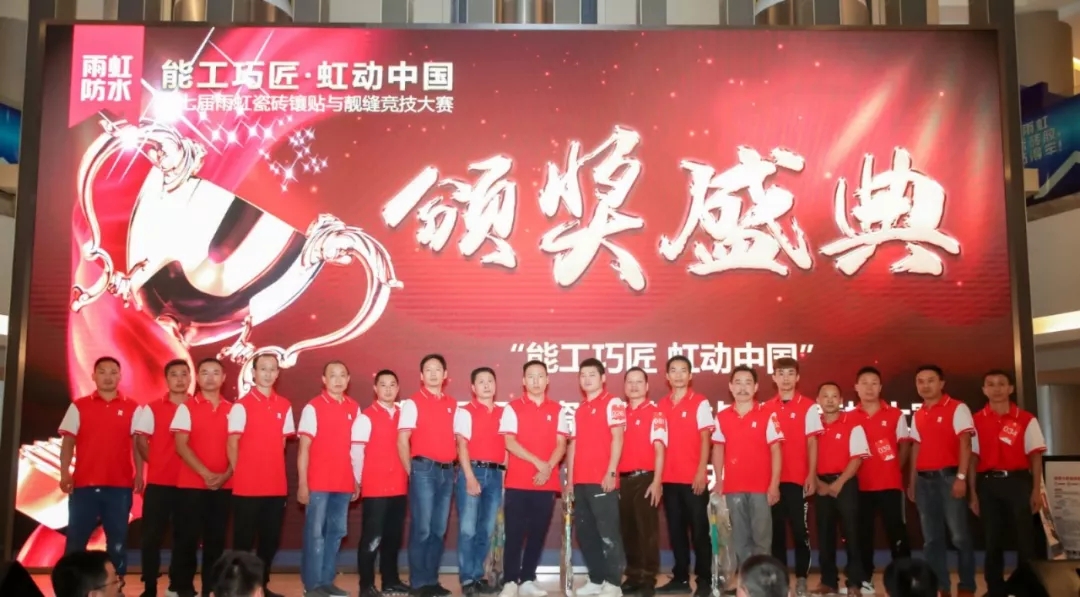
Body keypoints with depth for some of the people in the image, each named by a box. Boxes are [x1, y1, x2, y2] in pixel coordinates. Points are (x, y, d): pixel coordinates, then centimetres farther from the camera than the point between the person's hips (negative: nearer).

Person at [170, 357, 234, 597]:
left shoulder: (232, 409, 9)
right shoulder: (186, 407, 1)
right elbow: (181, 445, -6)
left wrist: (226, 474, -9)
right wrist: (206, 474, -15)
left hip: (223, 486, 3)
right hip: (191, 484, -2)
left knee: (216, 538, 6)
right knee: (187, 538, 0)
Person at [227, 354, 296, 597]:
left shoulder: (284, 406, 8)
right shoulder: (241, 405, -6)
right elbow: (233, 443, -4)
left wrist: (272, 470, 8)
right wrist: (240, 474, -1)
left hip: (276, 485, 4)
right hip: (247, 486, -4)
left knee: (271, 538, 11)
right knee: (244, 539, 4)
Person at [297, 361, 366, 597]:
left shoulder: (354, 409, 9)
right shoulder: (313, 407, -4)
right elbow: (304, 447, -6)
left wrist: (357, 480, 11)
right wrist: (302, 483, -10)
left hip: (343, 482, 5)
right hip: (318, 482, -5)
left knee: (337, 531, 10)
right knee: (315, 532, 0)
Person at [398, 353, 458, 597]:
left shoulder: (452, 405, 13)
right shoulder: (413, 403, -2)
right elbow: (402, 440, -5)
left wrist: (453, 468, 6)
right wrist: (412, 471, -4)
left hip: (447, 471, 5)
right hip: (424, 470, -5)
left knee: (439, 529, 9)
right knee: (422, 528, -3)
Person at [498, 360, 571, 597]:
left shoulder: (557, 410, 9)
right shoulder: (513, 408, 2)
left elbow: (561, 444, 3)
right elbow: (510, 443, -6)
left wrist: (548, 468, -14)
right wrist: (538, 463, -15)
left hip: (547, 483, 2)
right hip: (517, 482, -2)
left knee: (538, 533, 6)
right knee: (514, 533, -2)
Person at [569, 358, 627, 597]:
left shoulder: (613, 403, -2)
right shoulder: (579, 410, 18)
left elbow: (617, 438, -10)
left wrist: (611, 472, -17)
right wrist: (569, 478, 14)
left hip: (602, 480, -7)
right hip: (581, 481, 7)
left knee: (608, 532, -5)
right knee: (584, 532, 9)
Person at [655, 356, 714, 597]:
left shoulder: (700, 402, -3)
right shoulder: (661, 405, 9)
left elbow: (705, 439, -7)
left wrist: (702, 471, -14)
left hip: (693, 478, -4)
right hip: (669, 478, 4)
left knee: (699, 529, 0)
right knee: (675, 529, 9)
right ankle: (680, 578, 18)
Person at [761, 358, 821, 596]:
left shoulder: (808, 407, 0)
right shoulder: (766, 408, 7)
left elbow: (812, 443, -2)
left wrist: (811, 476, -7)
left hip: (798, 478, -2)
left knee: (799, 528, 1)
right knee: (776, 529, 7)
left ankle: (801, 577, 10)